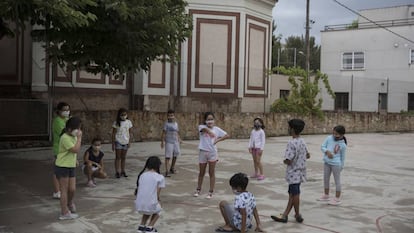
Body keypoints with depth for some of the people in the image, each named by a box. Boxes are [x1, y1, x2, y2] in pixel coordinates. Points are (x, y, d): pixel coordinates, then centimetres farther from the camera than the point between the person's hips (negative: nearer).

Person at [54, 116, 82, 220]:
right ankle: (65, 213, 8)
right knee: (64, 190, 0)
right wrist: (79, 138, -22)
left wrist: (75, 159, 12)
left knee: (72, 189, 7)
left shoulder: (74, 137, 9)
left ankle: (69, 203, 36)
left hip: (71, 167, 8)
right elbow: (76, 150, -28)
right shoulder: (65, 138, -20)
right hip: (62, 167, -8)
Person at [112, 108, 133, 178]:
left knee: (123, 157, 10)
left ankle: (123, 171, 19)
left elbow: (130, 132, 6)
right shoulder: (116, 123, -5)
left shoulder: (129, 122, 2)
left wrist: (129, 141, 0)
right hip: (118, 142, -3)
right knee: (118, 157, 1)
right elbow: (113, 133, -3)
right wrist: (113, 143, -5)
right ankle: (117, 172, 4)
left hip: (125, 142, 3)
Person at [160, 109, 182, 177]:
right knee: (168, 156, -9)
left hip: (176, 142, 7)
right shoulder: (166, 124, -7)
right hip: (169, 142, -7)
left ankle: (172, 168, 37)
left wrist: (179, 139, 11)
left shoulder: (176, 123, 12)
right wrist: (162, 142, -14)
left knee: (175, 155, 18)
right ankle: (167, 171, -9)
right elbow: (163, 133, -10)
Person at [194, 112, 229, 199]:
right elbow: (205, 129, -29)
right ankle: (198, 190, 29)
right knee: (201, 173, 13)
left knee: (212, 173, 3)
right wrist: (210, 132, -44)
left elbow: (227, 135, 2)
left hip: (212, 152, 0)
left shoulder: (216, 129, 1)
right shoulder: (201, 127, -5)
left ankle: (211, 192, 10)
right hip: (203, 152, 0)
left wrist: (217, 140, -6)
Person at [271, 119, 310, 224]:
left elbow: (288, 161, -25)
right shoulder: (302, 141, 5)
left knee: (295, 195, 6)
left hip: (294, 174, -9)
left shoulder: (291, 143, -22)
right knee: (292, 194, 12)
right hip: (300, 172, 9)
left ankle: (298, 215, 20)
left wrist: (284, 161, -5)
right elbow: (307, 155, 17)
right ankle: (284, 216, 19)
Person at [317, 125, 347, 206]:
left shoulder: (343, 145, -7)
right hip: (327, 162, 5)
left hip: (336, 164, -4)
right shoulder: (329, 138, -2)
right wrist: (327, 151, -20)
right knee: (326, 179, 15)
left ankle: (337, 199, 12)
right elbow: (322, 146, -1)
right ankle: (326, 196, 32)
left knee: (337, 180, 4)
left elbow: (342, 157, 3)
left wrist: (342, 166, 6)